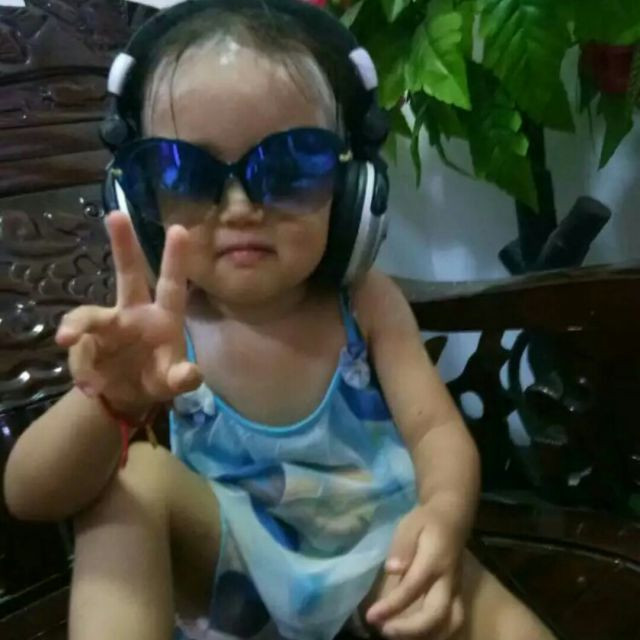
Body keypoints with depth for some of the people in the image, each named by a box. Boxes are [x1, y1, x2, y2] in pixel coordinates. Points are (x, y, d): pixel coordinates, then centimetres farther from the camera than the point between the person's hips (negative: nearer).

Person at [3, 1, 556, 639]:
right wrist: (109, 405, -48)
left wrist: (442, 515, -40)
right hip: (223, 572, 0)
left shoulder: (367, 303, -12)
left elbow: (437, 431, -15)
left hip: (370, 565, 1)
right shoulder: (160, 329, -17)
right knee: (135, 475, -26)